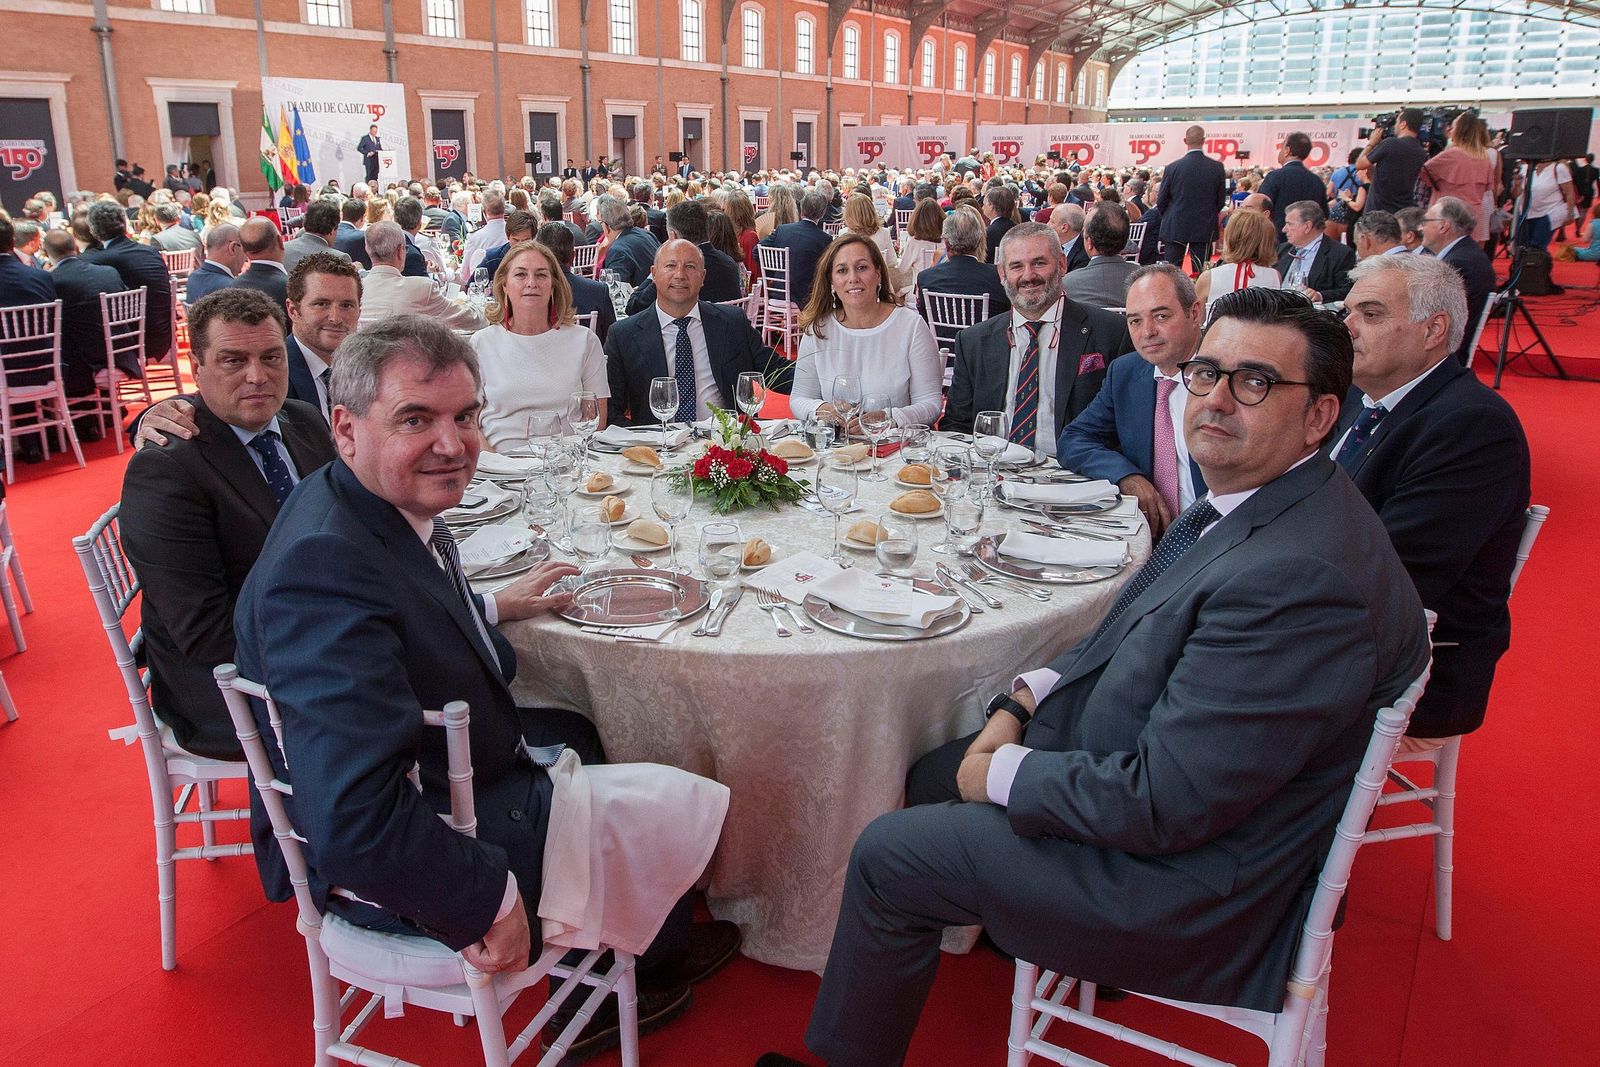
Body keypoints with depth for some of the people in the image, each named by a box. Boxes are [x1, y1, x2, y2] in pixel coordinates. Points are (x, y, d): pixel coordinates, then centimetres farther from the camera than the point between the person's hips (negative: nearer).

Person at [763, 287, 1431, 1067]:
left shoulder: (1302, 577, -32)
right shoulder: (1250, 503, 0)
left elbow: (1165, 805, -31)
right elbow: (1135, 636, 12)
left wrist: (1003, 773, -16)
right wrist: (1026, 701, -2)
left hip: (1184, 882, -9)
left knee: (888, 855, -2)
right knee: (932, 775, 21)